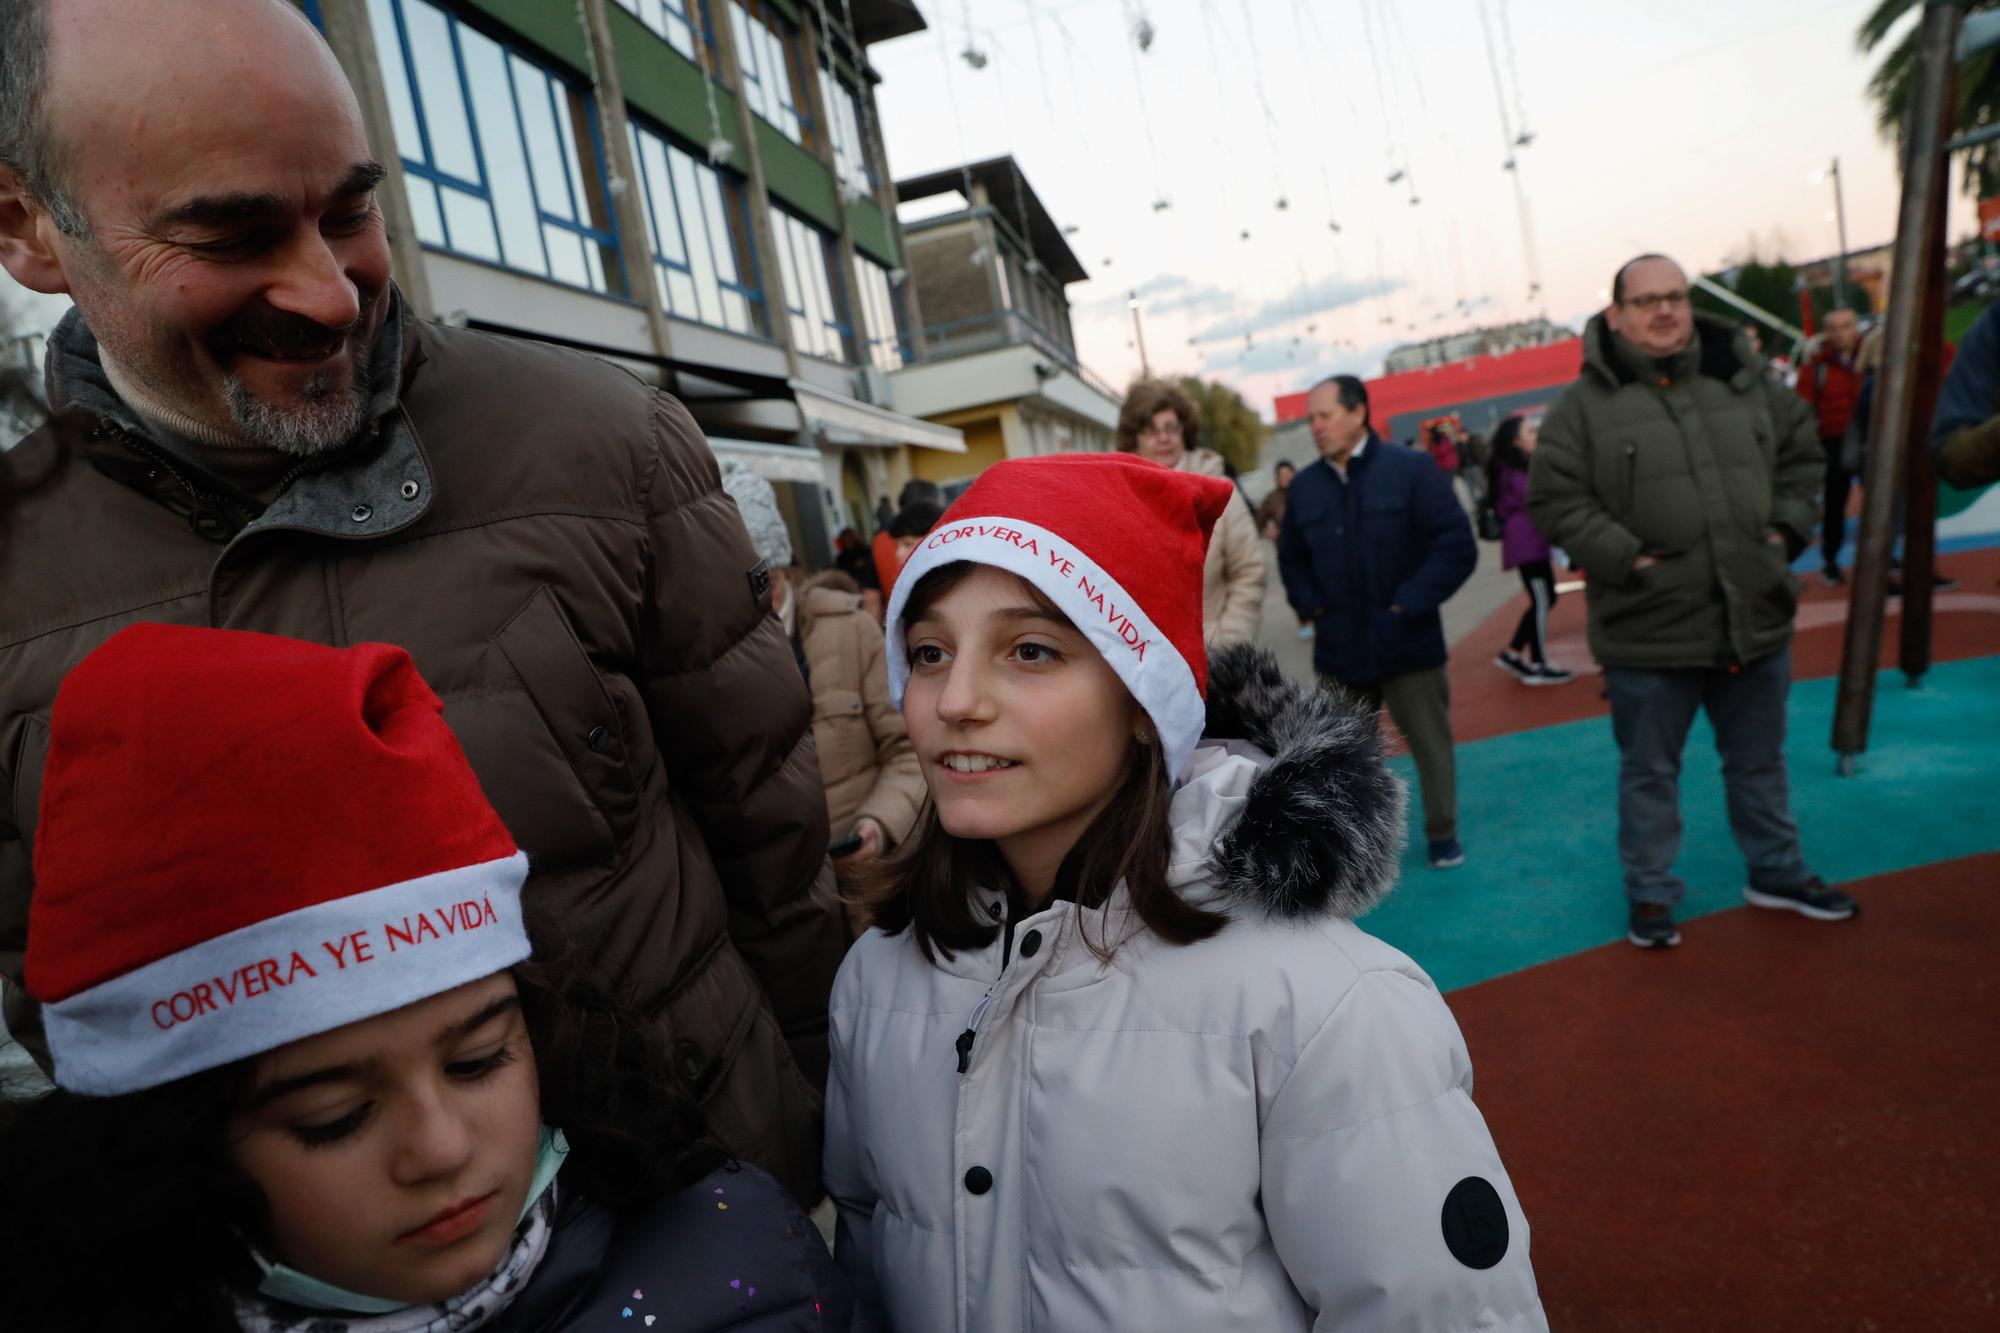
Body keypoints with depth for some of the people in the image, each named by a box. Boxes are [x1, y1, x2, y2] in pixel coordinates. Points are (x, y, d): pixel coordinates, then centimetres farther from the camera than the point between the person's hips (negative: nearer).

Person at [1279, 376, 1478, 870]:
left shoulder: (1412, 469, -9)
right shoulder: (1304, 486, 3)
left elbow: (1457, 546, -12)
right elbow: (1291, 558, 16)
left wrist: (1408, 605, -15)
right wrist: (1311, 607, 1)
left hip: (1407, 643, -3)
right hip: (1338, 647, 3)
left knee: (1430, 744, 11)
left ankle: (1443, 834, 30)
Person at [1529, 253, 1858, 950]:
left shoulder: (1744, 380, 6)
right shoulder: (1585, 403, -8)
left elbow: (1802, 451, 17)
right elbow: (1554, 500, -11)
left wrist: (1788, 527, 5)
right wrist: (1622, 559, -17)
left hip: (1755, 617, 5)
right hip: (1647, 630, -4)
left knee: (1760, 762, 21)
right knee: (1649, 772, 9)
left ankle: (1777, 872, 40)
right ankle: (1651, 893, 25)